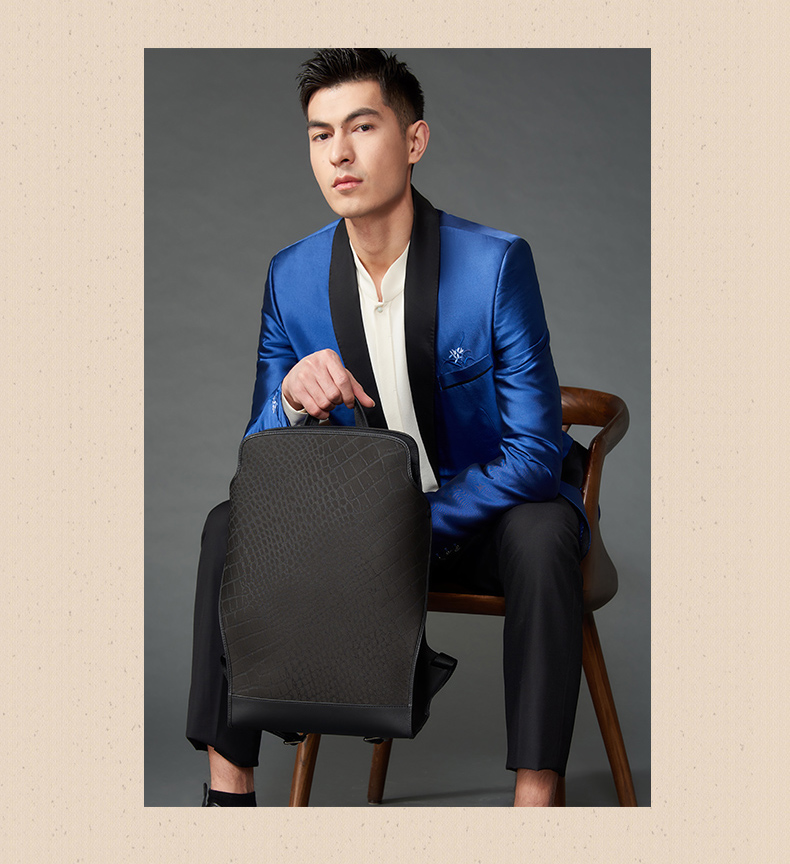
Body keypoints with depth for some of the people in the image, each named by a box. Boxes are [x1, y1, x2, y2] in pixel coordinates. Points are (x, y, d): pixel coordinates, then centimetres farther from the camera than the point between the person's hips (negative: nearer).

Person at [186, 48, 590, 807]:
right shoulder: (292, 276, -6)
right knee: (231, 525, -17)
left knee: (542, 533, -36)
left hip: (489, 515, -4)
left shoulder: (495, 262, -18)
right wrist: (292, 397, -29)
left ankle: (535, 796, -31)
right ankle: (228, 787, -13)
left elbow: (535, 450, -19)